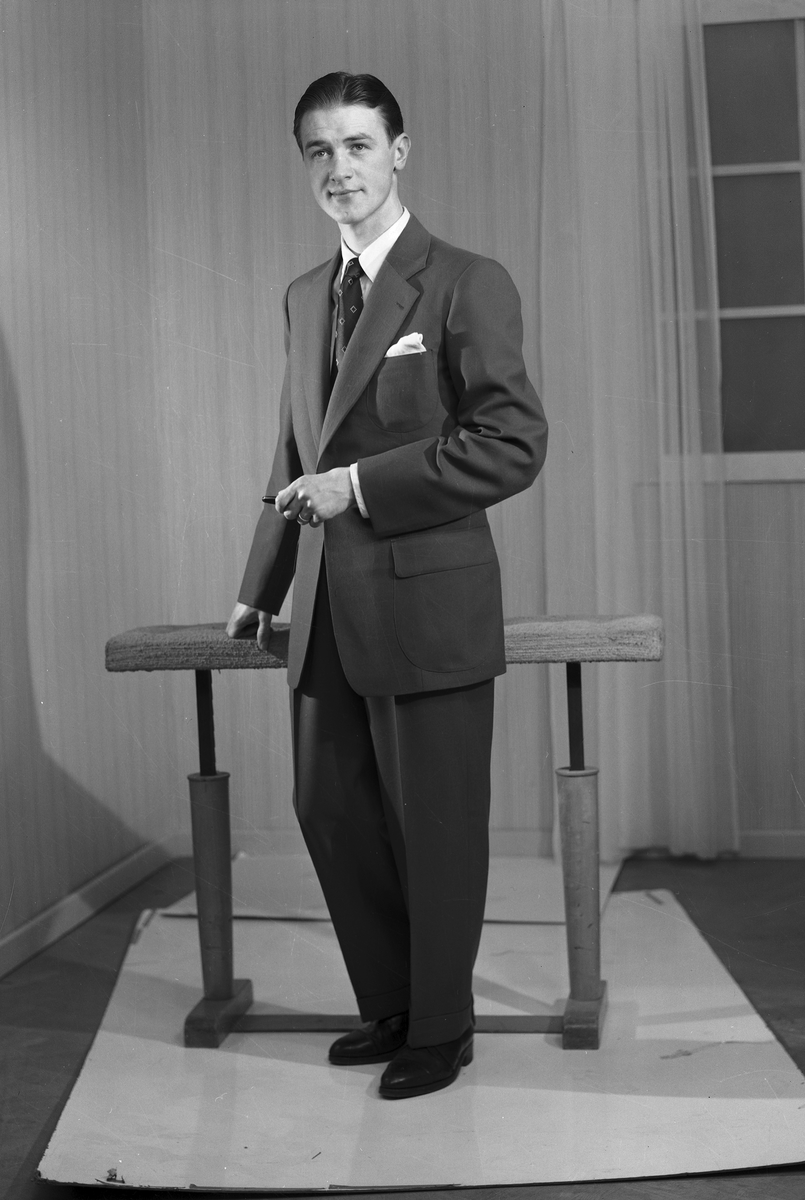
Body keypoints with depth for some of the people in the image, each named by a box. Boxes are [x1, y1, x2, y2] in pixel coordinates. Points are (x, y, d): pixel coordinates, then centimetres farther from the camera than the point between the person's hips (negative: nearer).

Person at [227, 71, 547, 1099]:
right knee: (332, 815, 13)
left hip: (425, 603, -6)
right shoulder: (304, 298, 15)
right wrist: (262, 587, 18)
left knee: (435, 829, 5)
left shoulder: (467, 285, -6)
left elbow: (513, 443, -13)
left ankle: (441, 1029, 24)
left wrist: (360, 485, -16)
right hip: (327, 616, 7)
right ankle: (387, 1008, 32)